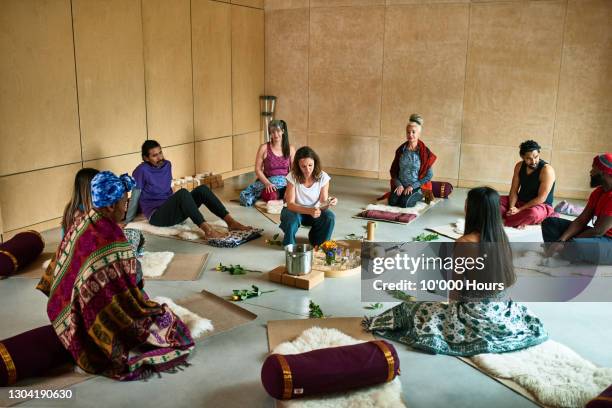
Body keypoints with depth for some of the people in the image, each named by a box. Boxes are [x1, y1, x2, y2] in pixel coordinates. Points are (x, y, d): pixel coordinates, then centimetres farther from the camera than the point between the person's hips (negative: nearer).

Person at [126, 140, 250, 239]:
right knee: (183, 193, -33)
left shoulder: (167, 165, 10)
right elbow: (135, 196, -6)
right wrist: (128, 222, 0)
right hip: (156, 216, -7)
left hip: (172, 211, 7)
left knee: (202, 189, -14)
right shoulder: (142, 170, -10)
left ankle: (230, 221, -25)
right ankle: (207, 229, -43)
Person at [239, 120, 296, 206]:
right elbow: (258, 170, -4)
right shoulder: (264, 148, -4)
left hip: (285, 182, 2)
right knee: (245, 196, -26)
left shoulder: (290, 149, 3)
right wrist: (267, 183, -18)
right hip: (268, 181, -2)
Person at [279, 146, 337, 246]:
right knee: (291, 218, -35)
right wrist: (309, 211, -43)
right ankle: (289, 244, -2)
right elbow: (290, 204, -25)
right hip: (296, 210, -2)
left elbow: (323, 202, -16)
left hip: (315, 211, 2)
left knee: (330, 217, -27)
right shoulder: (293, 177, -21)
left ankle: (319, 244, 2)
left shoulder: (323, 177, -16)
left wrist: (329, 203, -42)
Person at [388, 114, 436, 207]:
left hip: (417, 186, -3)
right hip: (401, 185, 4)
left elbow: (429, 175, -7)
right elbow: (393, 170, 8)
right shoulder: (401, 150, 4)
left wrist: (412, 186, -14)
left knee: (404, 203, -28)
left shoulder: (425, 152, -7)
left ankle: (418, 196, 4)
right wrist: (398, 184, -8)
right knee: (392, 201, -22)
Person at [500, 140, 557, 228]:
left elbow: (541, 198, -22)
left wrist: (519, 210, -24)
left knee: (533, 213, -42)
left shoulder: (547, 170, -20)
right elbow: (514, 191, 0)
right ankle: (519, 219, -24)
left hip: (541, 206, -6)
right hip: (520, 201, 6)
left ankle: (503, 221, -24)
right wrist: (512, 208, -19)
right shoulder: (519, 166, -1)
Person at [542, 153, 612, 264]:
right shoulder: (598, 192, 8)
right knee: (550, 222, 5)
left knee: (575, 246, -39)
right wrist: (561, 240, -14)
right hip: (599, 236, 9)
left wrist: (568, 243, -13)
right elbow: (581, 221, 2)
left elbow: (598, 231, -23)